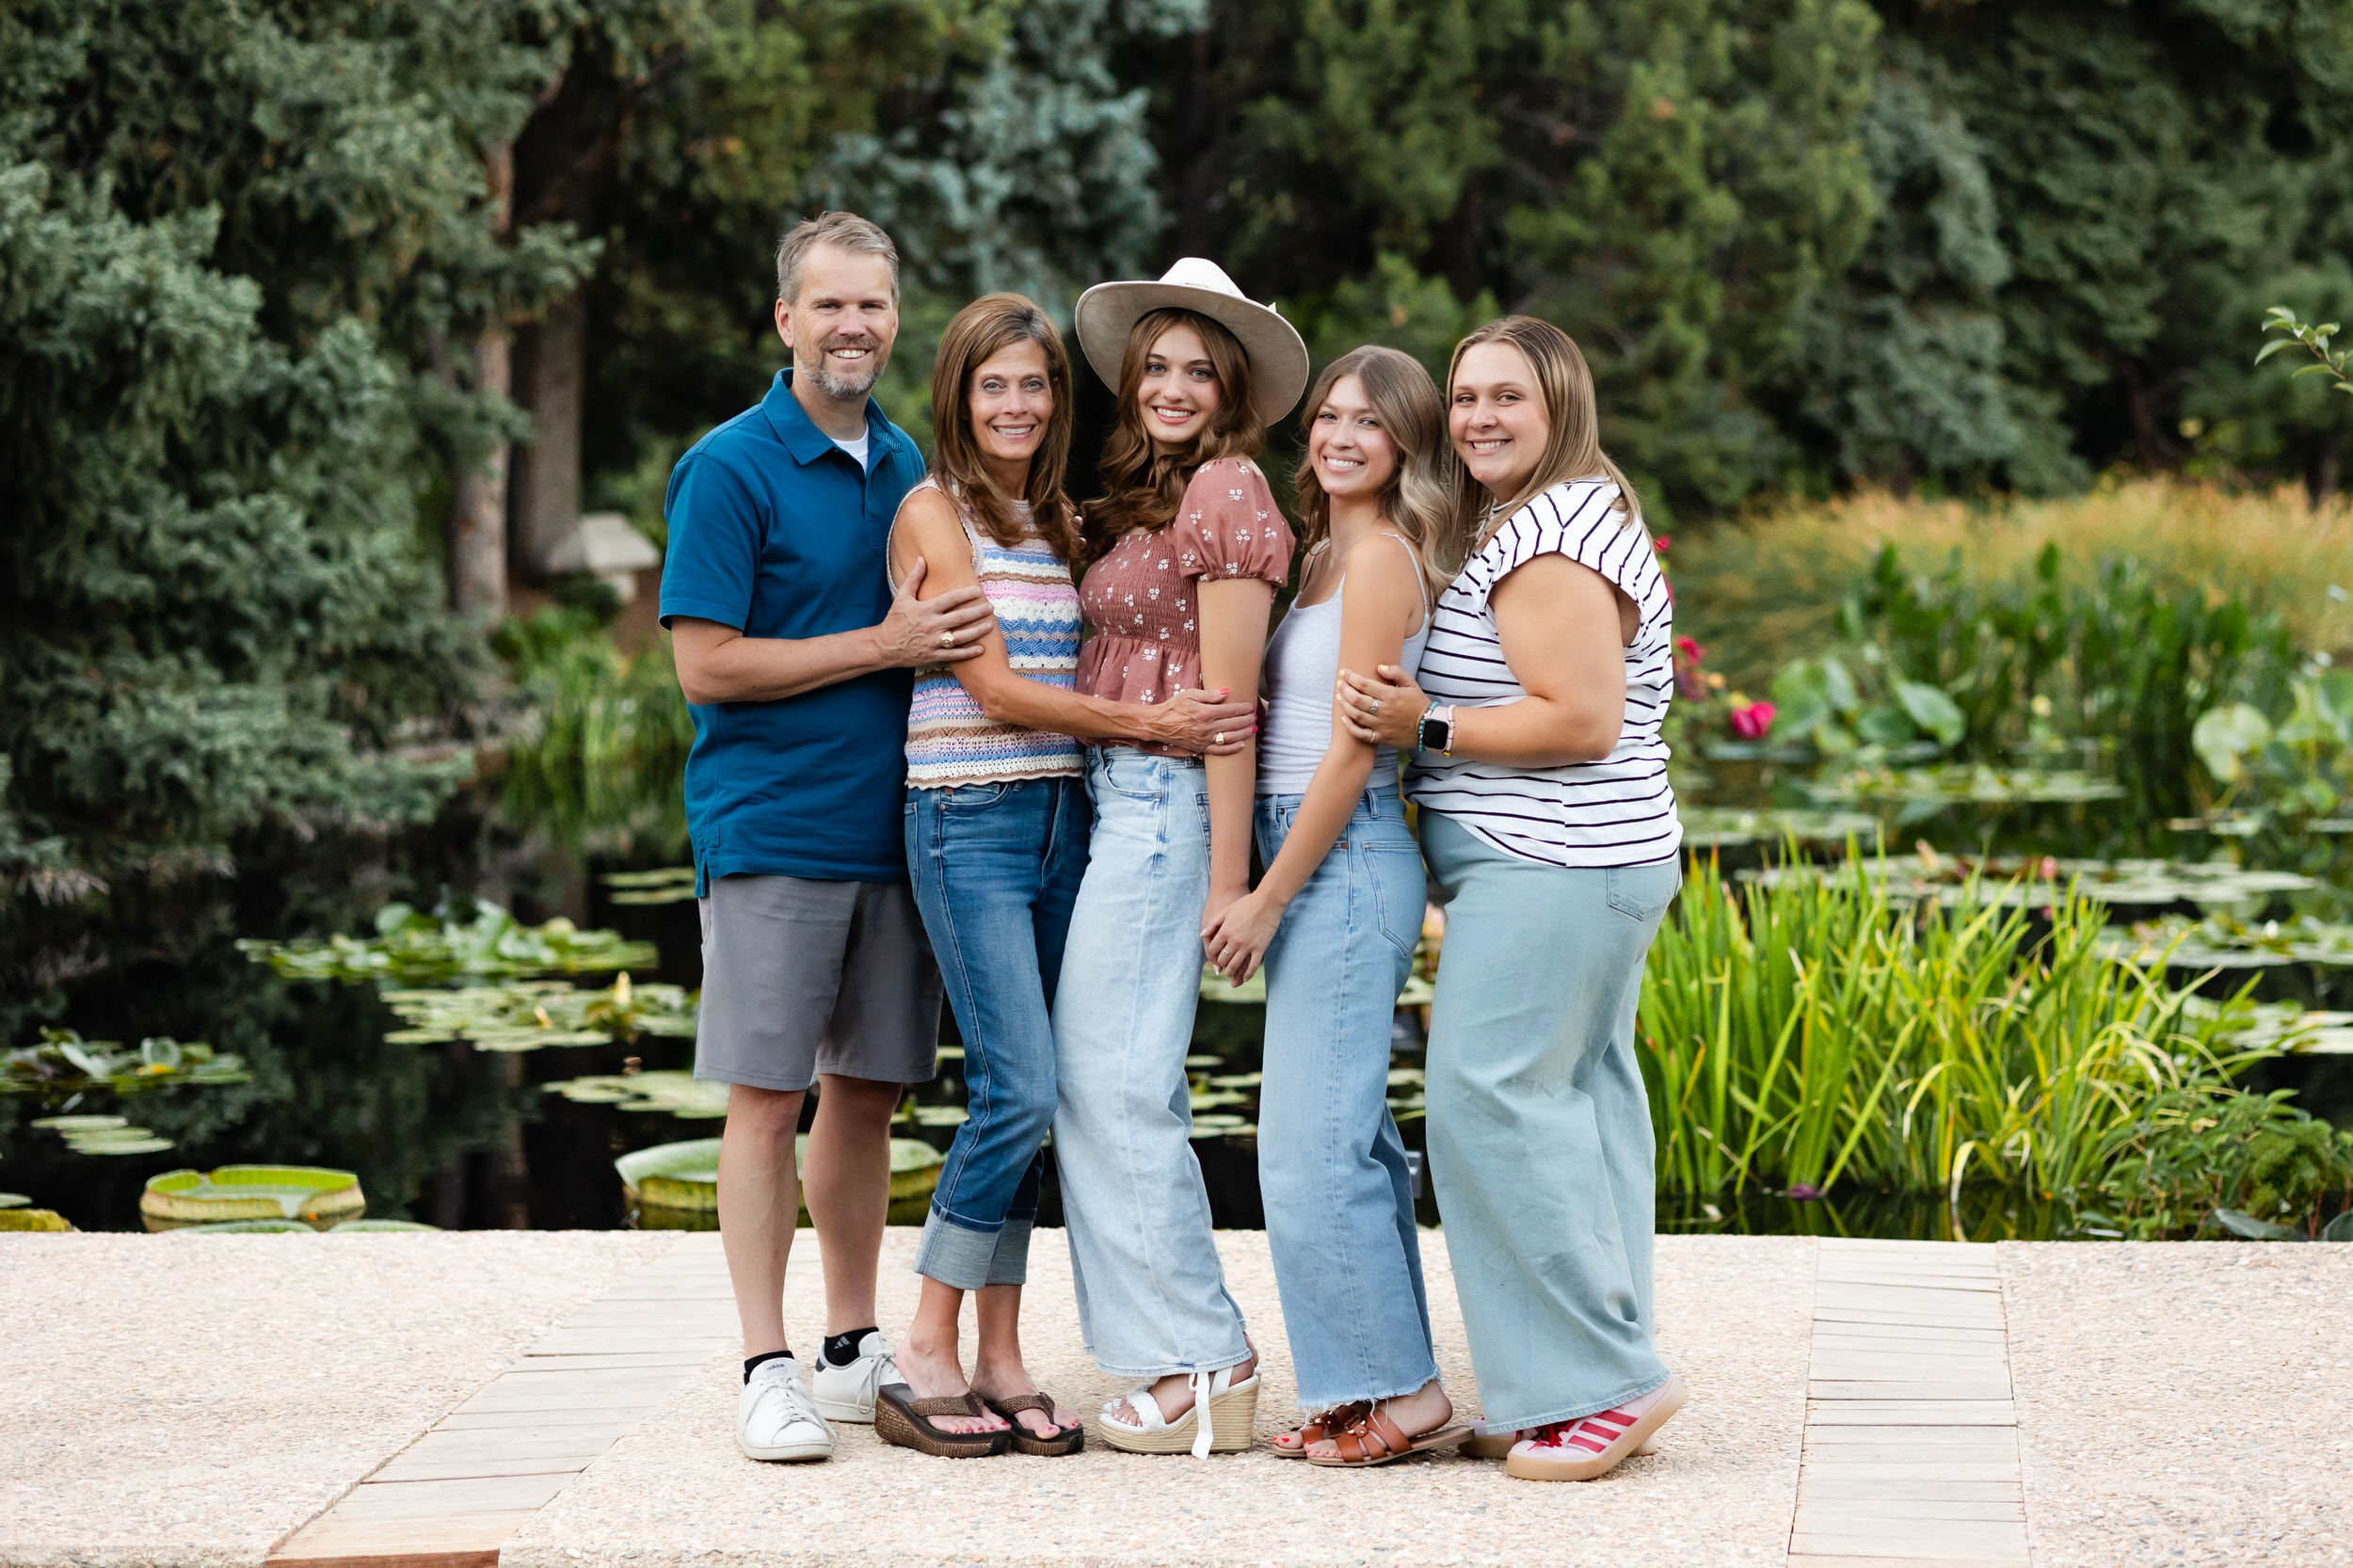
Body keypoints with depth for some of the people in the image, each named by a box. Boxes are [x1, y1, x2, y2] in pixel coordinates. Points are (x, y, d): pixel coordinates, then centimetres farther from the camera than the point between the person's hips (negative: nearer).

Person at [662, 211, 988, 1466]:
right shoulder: (730, 469, -7)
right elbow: (705, 665, -12)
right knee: (769, 1098, -4)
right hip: (771, 831, -6)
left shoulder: (908, 468, 13)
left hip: (892, 828, 6)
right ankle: (768, 1369, 1)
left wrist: (954, 637, 3)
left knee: (867, 1090, 10)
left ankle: (854, 1351, 18)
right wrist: (884, 647, -15)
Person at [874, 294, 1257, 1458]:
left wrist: (1204, 714, 1)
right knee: (1020, 1088, -14)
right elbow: (993, 686, -11)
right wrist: (1147, 723, -14)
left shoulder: (1060, 519, 16)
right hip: (969, 821, -7)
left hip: (1062, 816, 7)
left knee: (1025, 1100, 5)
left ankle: (1000, 1360, 9)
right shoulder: (936, 511, -4)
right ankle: (925, 1362, -6)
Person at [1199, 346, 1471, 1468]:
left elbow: (1353, 752, -16)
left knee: (1312, 1146, -9)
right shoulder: (1330, 553, 17)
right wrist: (1270, 893, 11)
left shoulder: (1380, 556, -12)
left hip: (1344, 861, -10)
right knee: (1349, 1140, 11)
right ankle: (1382, 1389, 16)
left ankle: (1402, 1395, -2)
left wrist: (1266, 900, -14)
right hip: (1324, 868, 10)